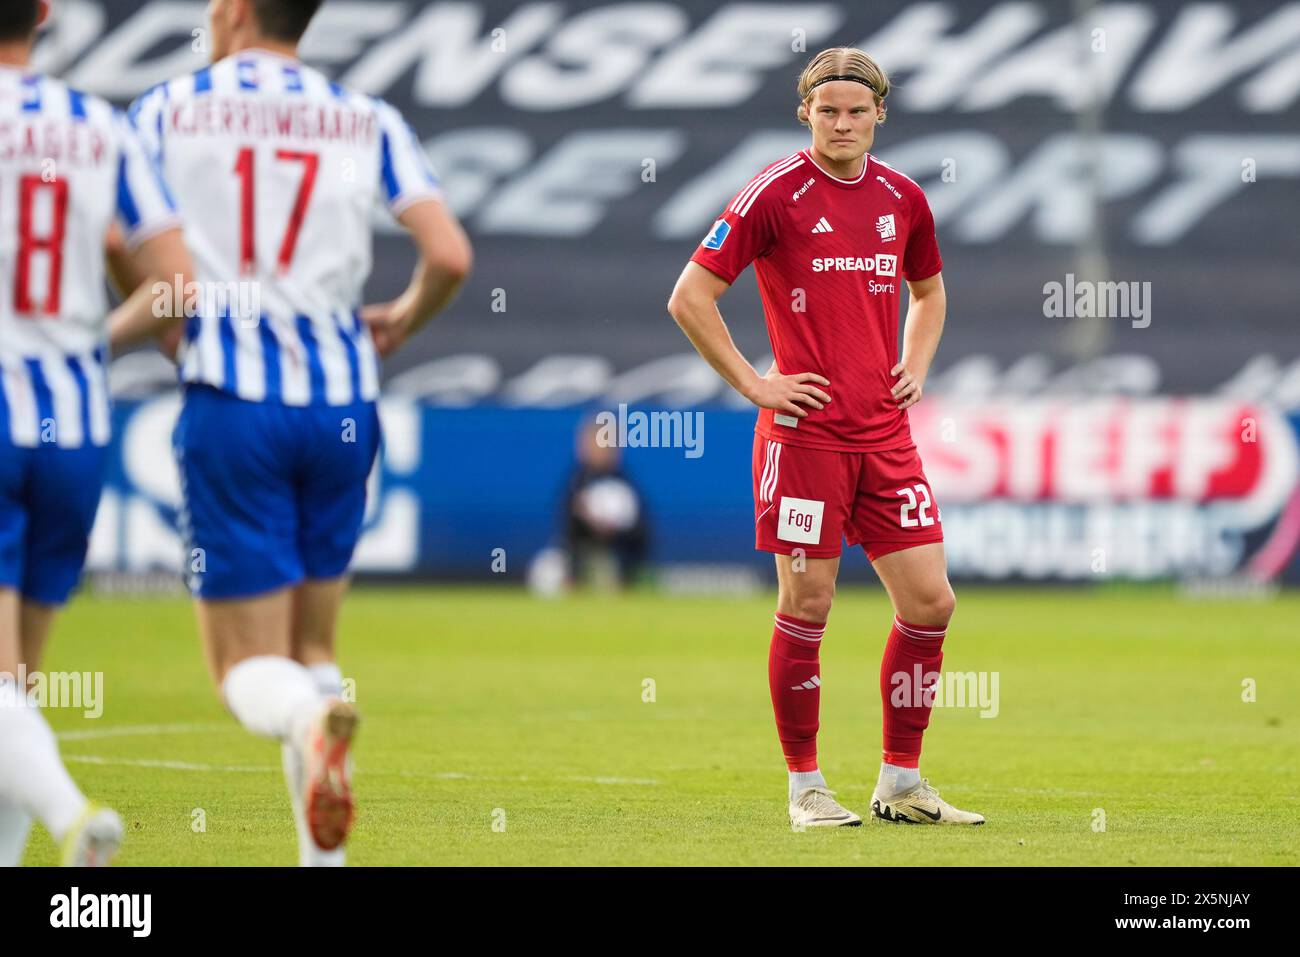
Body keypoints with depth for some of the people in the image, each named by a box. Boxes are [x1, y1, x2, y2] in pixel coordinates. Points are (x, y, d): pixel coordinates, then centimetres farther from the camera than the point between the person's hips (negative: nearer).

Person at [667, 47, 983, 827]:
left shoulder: (902, 199, 9)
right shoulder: (776, 193, -7)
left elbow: (929, 292, 29)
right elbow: (690, 298, -6)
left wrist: (915, 367, 12)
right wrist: (754, 384, -9)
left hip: (886, 434, 5)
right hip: (805, 432, -5)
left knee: (930, 601, 1)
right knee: (807, 607, -3)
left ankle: (902, 785, 12)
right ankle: (806, 787, 9)